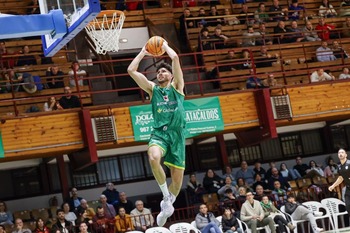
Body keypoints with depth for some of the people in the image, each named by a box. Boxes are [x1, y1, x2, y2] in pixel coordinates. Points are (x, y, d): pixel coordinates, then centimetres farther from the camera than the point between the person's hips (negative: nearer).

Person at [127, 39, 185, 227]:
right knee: (154, 158, -32)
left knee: (177, 175, 1)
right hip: (159, 132, 0)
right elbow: (131, 70, 6)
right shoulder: (152, 89, 14)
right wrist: (143, 52, 15)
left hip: (177, 133, 0)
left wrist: (165, 46, 14)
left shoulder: (177, 86, 10)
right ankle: (166, 199, -16)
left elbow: (175, 58, -2)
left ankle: (168, 203, 29)